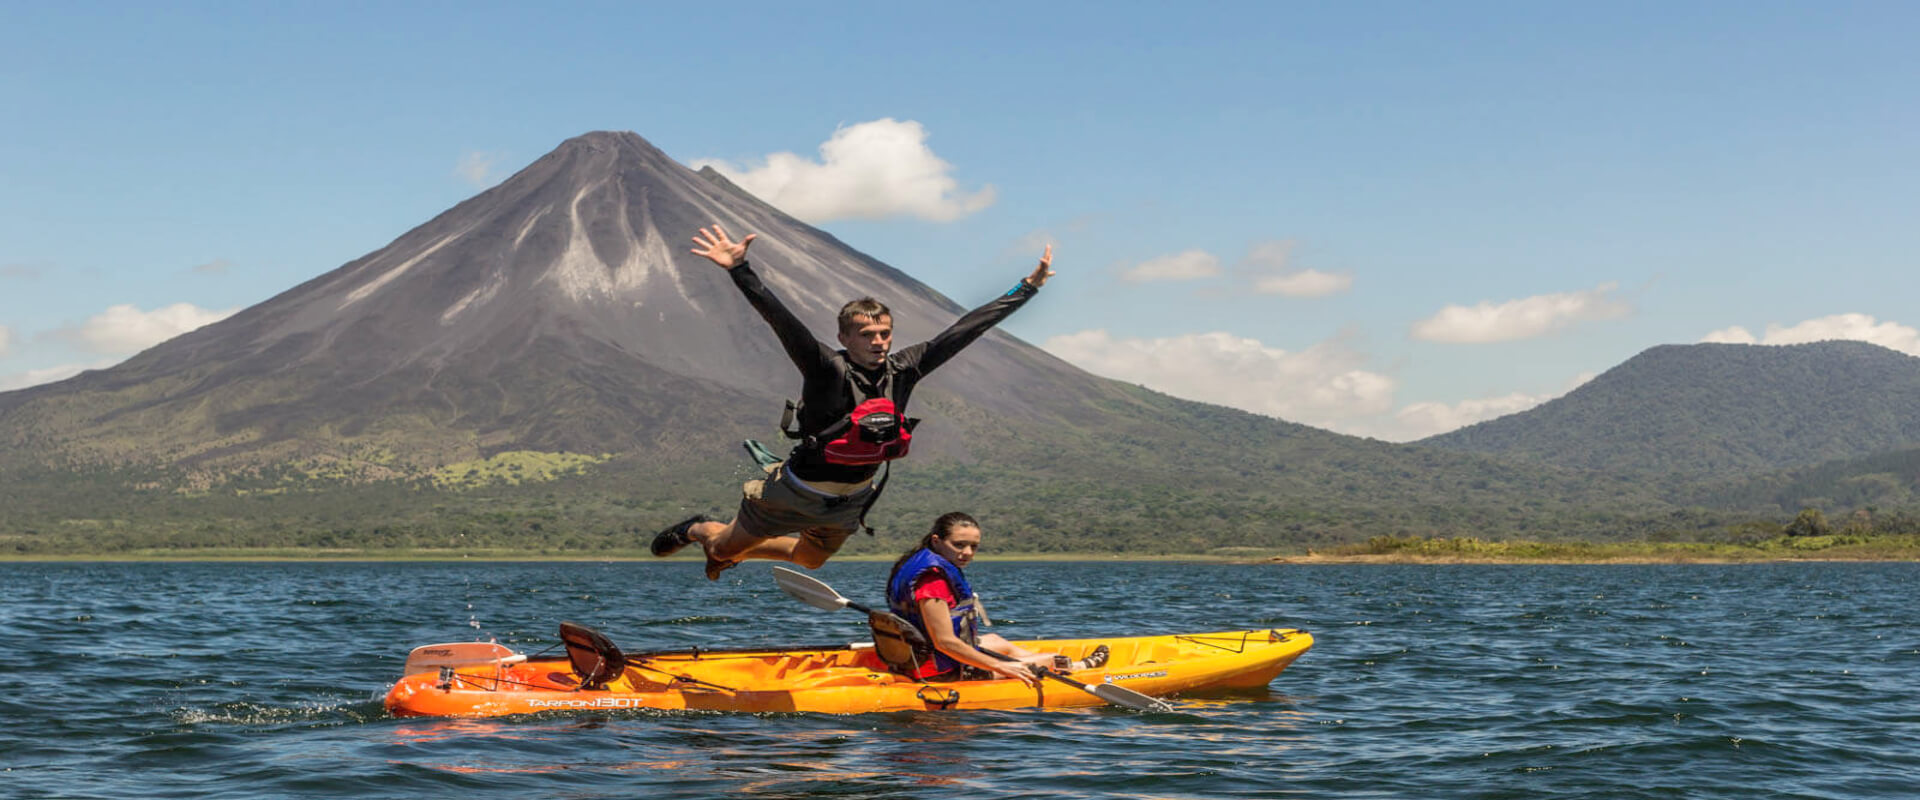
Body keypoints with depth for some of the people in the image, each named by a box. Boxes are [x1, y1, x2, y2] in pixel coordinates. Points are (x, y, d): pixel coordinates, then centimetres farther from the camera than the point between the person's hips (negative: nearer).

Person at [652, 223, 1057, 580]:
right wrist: (740, 271, -56)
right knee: (724, 548, 14)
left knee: (809, 559, 29)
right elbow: (783, 323, -42)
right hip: (794, 494, -5)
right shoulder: (829, 370, -29)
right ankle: (698, 530, 50)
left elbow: (966, 329, -12)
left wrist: (1029, 286, -10)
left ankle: (732, 553, 54)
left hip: (849, 502, 5)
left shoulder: (903, 370, -14)